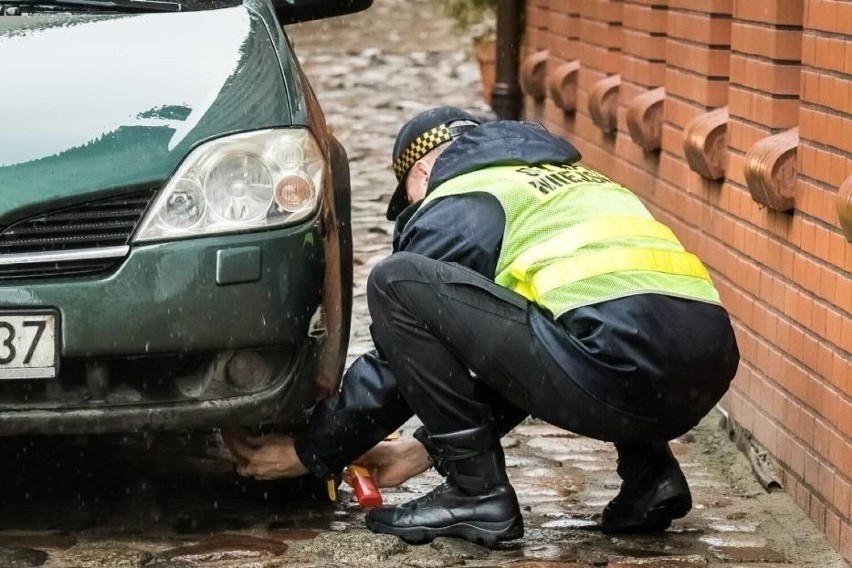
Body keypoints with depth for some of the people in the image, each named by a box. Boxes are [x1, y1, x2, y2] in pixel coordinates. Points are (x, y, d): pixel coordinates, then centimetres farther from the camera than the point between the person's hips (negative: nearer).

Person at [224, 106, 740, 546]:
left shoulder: (458, 204, 9)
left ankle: (477, 494, 2)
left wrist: (310, 452, 24)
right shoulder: (571, 179, 33)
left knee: (397, 282, -1)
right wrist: (426, 448, 38)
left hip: (624, 371, -8)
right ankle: (650, 471, 19)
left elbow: (399, 363, 11)